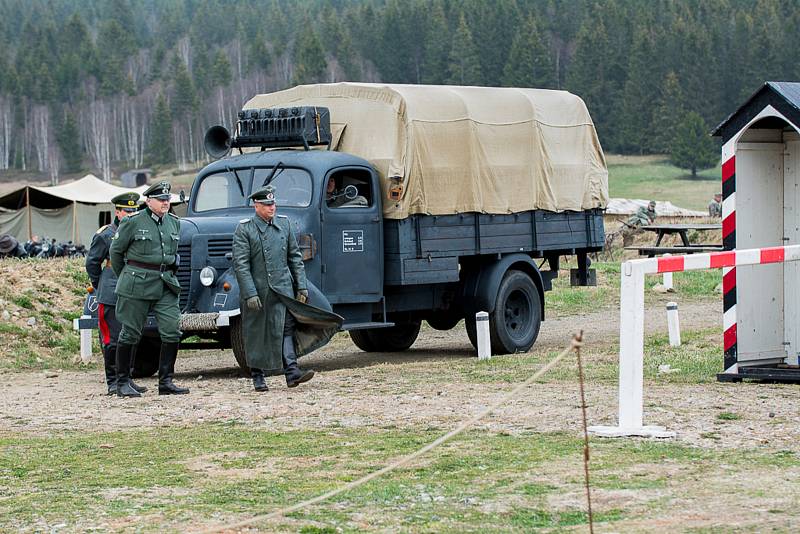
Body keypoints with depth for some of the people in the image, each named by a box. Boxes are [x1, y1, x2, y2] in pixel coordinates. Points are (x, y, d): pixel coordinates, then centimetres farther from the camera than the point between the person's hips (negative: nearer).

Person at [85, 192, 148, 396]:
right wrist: (100, 287, 10)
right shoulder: (105, 235, -4)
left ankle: (127, 379, 16)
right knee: (112, 340, -4)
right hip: (111, 295, -5)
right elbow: (92, 262, 5)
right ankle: (113, 382, 2)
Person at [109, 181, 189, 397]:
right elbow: (116, 250, 3)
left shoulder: (174, 223, 9)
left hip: (166, 284, 5)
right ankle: (122, 383, 11)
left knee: (172, 331, -4)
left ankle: (166, 382, 3)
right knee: (130, 333, 2)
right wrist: (123, 276, 11)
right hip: (137, 285, -5)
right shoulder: (133, 222, -7)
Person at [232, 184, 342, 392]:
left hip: (282, 287, 3)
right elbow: (240, 264, -10)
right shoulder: (244, 229, -5)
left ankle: (292, 371, -15)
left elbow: (295, 257, 12)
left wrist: (302, 286, 6)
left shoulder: (284, 223, 8)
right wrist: (250, 294, -16)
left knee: (286, 328, -9)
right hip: (256, 290, -3)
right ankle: (257, 376, 14)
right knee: (256, 334, 5)